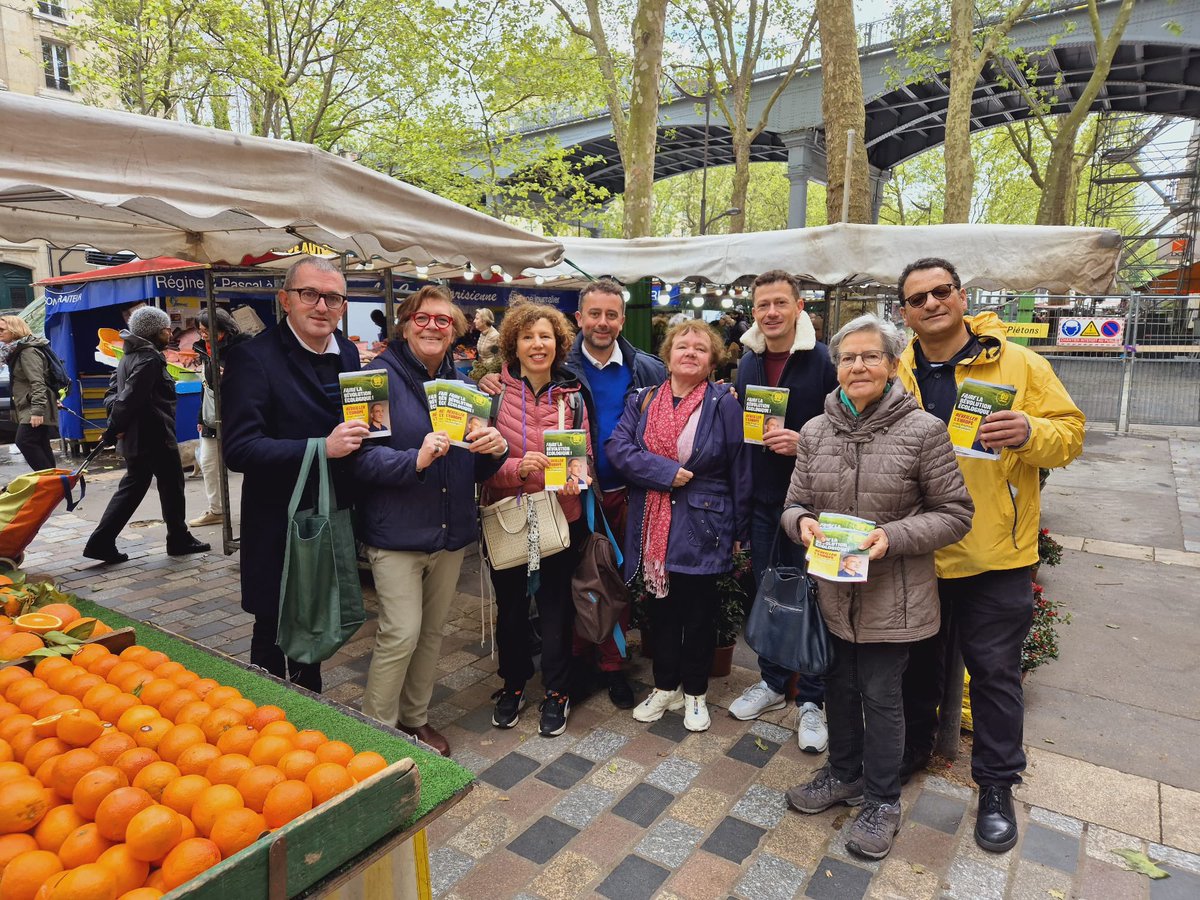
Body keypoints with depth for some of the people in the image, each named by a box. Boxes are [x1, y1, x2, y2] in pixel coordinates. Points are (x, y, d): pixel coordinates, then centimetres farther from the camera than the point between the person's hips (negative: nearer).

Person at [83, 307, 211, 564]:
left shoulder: (129, 357, 16)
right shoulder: (149, 358, -15)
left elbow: (113, 391, 15)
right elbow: (131, 395, -23)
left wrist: (116, 420, -1)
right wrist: (115, 428, -16)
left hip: (135, 439, 9)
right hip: (155, 438, -9)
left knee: (132, 488, 13)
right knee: (172, 488, 4)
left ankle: (102, 542, 9)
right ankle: (179, 540, 14)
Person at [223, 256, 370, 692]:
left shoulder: (348, 353, 5)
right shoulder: (253, 358, -15)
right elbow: (239, 450, -23)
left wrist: (368, 426, -6)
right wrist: (321, 448, -31)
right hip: (280, 529, -6)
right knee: (275, 636, 10)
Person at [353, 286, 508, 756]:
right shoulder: (381, 376, -8)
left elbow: (476, 470, 11)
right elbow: (362, 458, -16)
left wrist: (494, 449, -11)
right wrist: (416, 459, -31)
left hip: (450, 530, 6)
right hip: (396, 531, -6)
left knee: (433, 631, 16)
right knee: (401, 633, -6)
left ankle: (415, 717, 35)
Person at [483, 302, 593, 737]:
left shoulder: (571, 396, 0)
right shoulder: (496, 394, -5)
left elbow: (585, 455, 5)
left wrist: (575, 477, -17)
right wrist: (516, 467, -25)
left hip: (560, 517, 1)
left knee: (556, 607, 10)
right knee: (510, 607, 15)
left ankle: (556, 692, 30)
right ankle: (512, 684, 37)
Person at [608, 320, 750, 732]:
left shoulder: (724, 404, -5)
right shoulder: (643, 401, 5)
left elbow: (739, 471, -3)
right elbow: (617, 448, -8)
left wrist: (739, 530, -2)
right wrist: (666, 472, -19)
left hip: (702, 527, -3)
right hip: (653, 527, 3)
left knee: (698, 609, 10)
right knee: (661, 605, 14)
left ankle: (695, 692, 29)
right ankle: (665, 686, 32)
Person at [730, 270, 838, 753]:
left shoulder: (824, 361, -10)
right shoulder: (747, 363, 7)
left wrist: (804, 442, -25)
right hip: (762, 499, 5)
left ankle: (810, 700, 22)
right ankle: (773, 682, 34)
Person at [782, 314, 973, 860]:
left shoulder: (923, 431, -12)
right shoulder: (815, 432, 1)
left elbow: (955, 513, -8)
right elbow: (795, 503, 8)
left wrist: (893, 536, -22)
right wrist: (802, 522, -15)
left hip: (893, 595, -4)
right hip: (833, 590, 4)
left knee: (880, 696, 8)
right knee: (839, 686, 19)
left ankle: (882, 799, 31)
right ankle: (844, 774, 43)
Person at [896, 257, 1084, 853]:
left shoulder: (1018, 363, -4)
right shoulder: (895, 375, 3)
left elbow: (1070, 432, -4)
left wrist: (1030, 433, -24)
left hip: (995, 554, -2)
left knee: (995, 670, 9)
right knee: (918, 658, 18)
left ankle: (997, 785, 28)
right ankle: (911, 750, 39)